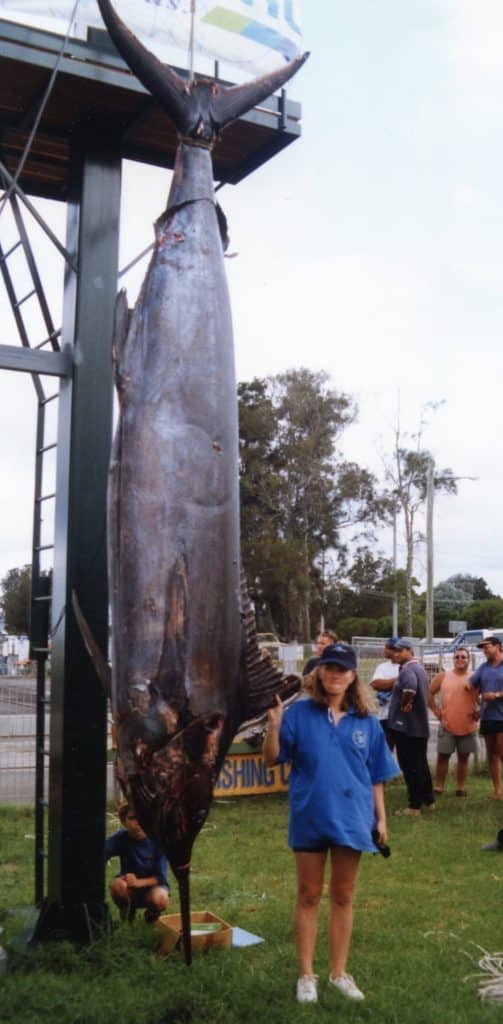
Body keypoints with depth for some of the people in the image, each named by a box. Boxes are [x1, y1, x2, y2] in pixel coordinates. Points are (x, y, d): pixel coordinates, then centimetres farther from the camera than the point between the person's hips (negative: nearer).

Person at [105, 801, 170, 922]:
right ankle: (127, 912, 1)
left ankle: (152, 913, 4)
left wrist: (138, 882, -33)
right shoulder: (120, 838, -17)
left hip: (153, 885, -1)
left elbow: (161, 877, -17)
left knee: (160, 899, -34)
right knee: (117, 885, -33)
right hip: (129, 890, 1)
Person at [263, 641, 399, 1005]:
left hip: (352, 818, 2)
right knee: (309, 897, 11)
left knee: (343, 897, 14)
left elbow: (377, 776, 6)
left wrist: (381, 818, 4)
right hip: (310, 818, -2)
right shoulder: (299, 713, -7)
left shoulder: (367, 721, 0)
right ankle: (306, 975, 23)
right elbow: (272, 759, -7)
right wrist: (274, 726, -23)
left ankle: (339, 972, 28)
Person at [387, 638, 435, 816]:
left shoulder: (407, 669, -17)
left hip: (406, 726, -10)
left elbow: (411, 685, -39)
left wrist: (405, 703, -24)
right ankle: (429, 800, 27)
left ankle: (414, 806, 3)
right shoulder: (419, 668, 16)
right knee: (421, 764, 18)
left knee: (410, 767, -2)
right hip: (420, 726, 10)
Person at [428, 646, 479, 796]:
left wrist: (479, 711, -6)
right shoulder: (443, 676, 0)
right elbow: (430, 693, 7)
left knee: (464, 757, 8)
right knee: (442, 756, 3)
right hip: (447, 725, 0)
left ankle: (460, 788, 18)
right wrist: (435, 710, 1)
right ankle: (438, 787, 10)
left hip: (468, 726, 1)